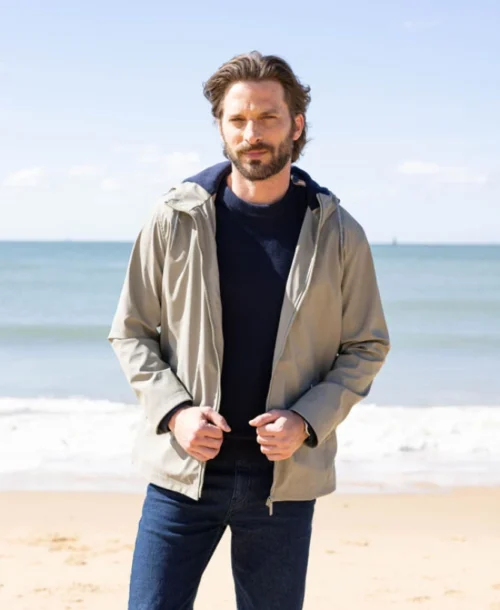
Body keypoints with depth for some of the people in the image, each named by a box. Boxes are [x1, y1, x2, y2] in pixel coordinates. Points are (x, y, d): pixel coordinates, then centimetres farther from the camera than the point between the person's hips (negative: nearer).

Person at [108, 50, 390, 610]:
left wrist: (307, 421, -11)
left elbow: (366, 348, 5)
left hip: (286, 477, 1)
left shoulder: (338, 235, -1)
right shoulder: (175, 221, -3)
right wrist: (173, 411, -11)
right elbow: (130, 332, 4)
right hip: (183, 468, 0)